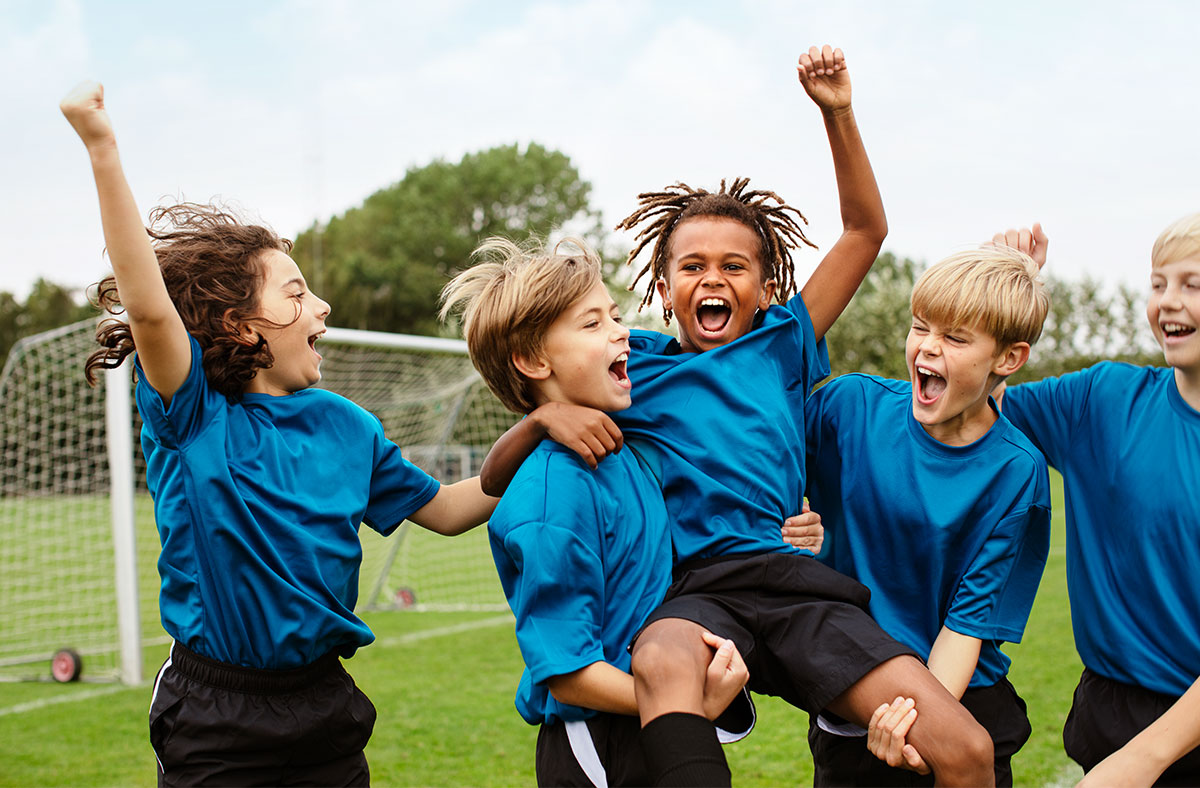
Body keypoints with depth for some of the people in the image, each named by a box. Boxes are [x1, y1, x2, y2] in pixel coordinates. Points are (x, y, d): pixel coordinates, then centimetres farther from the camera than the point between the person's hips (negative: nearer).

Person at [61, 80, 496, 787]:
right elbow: (149, 308, -28)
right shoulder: (189, 414, -10)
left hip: (326, 714, 4)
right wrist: (103, 150, -38)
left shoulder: (346, 426, 5)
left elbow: (445, 509, 15)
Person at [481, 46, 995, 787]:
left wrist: (839, 113, 8)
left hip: (792, 576, 2)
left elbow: (866, 229, 21)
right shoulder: (631, 368, 17)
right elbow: (497, 479, 16)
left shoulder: (782, 347, 20)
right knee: (664, 661, -42)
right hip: (693, 592, -2)